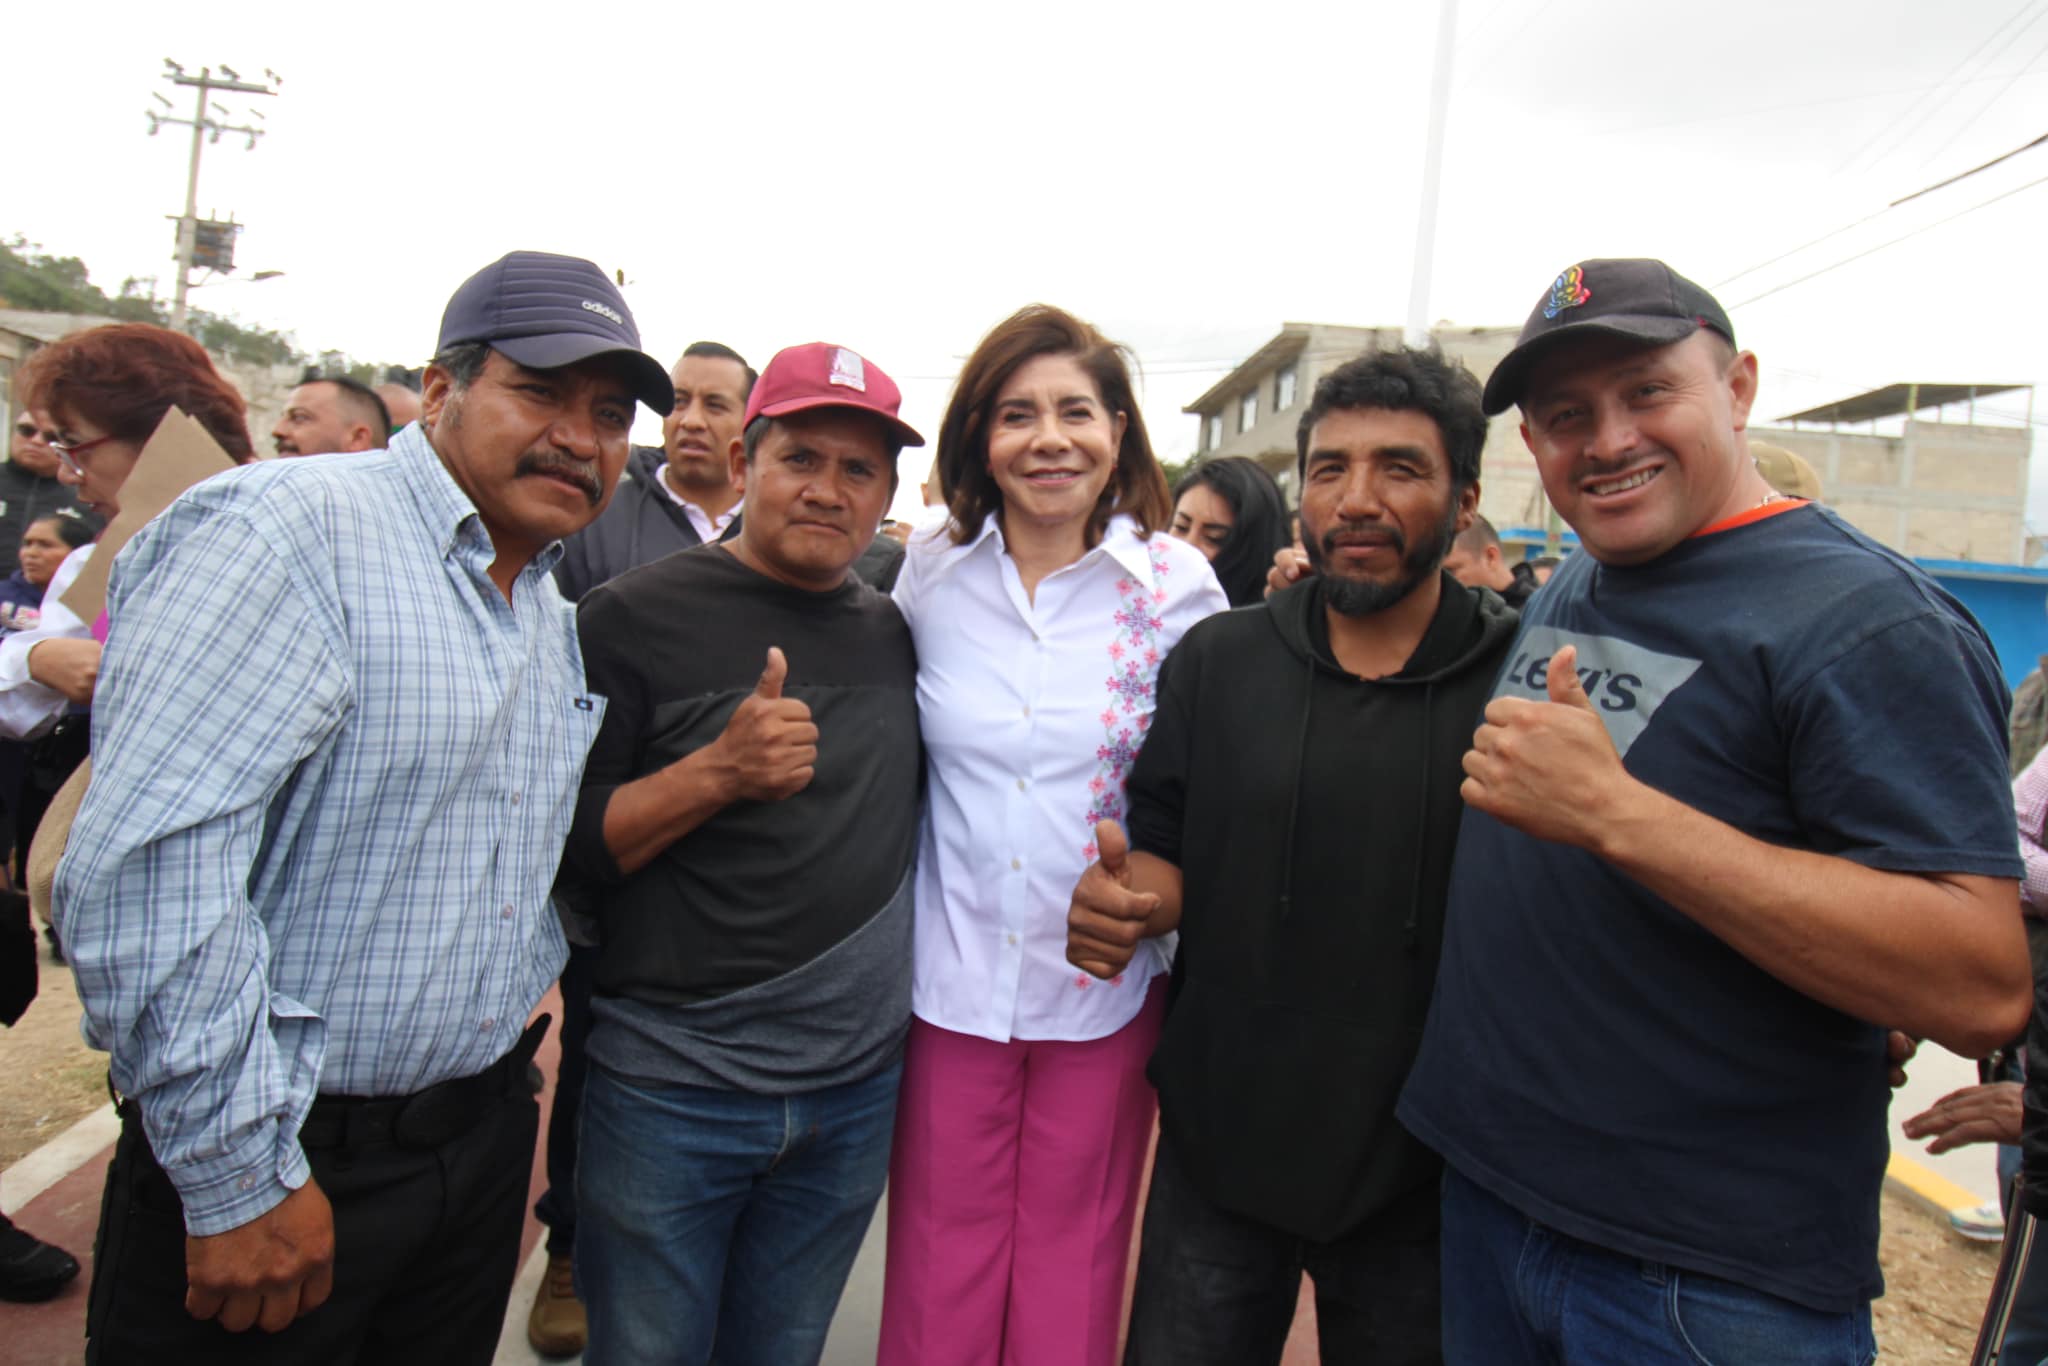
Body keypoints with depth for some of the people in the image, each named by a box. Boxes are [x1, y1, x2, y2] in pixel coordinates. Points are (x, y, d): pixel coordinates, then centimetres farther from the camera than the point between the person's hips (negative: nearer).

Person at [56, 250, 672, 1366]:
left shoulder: (553, 611, 10)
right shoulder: (294, 530, -17)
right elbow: (143, 860, -24)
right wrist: (240, 1176, -20)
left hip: (484, 1136, 8)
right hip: (283, 1161, -7)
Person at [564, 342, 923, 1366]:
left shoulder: (896, 633, 7)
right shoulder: (634, 617, -7)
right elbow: (560, 852, -10)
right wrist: (719, 771, -24)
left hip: (855, 1096, 4)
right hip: (670, 1092, -4)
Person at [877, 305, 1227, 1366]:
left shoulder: (1176, 584, -7)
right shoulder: (930, 571, -1)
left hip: (1107, 983, -1)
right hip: (951, 973, 1)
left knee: (1074, 1260, 15)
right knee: (941, 1260, 13)